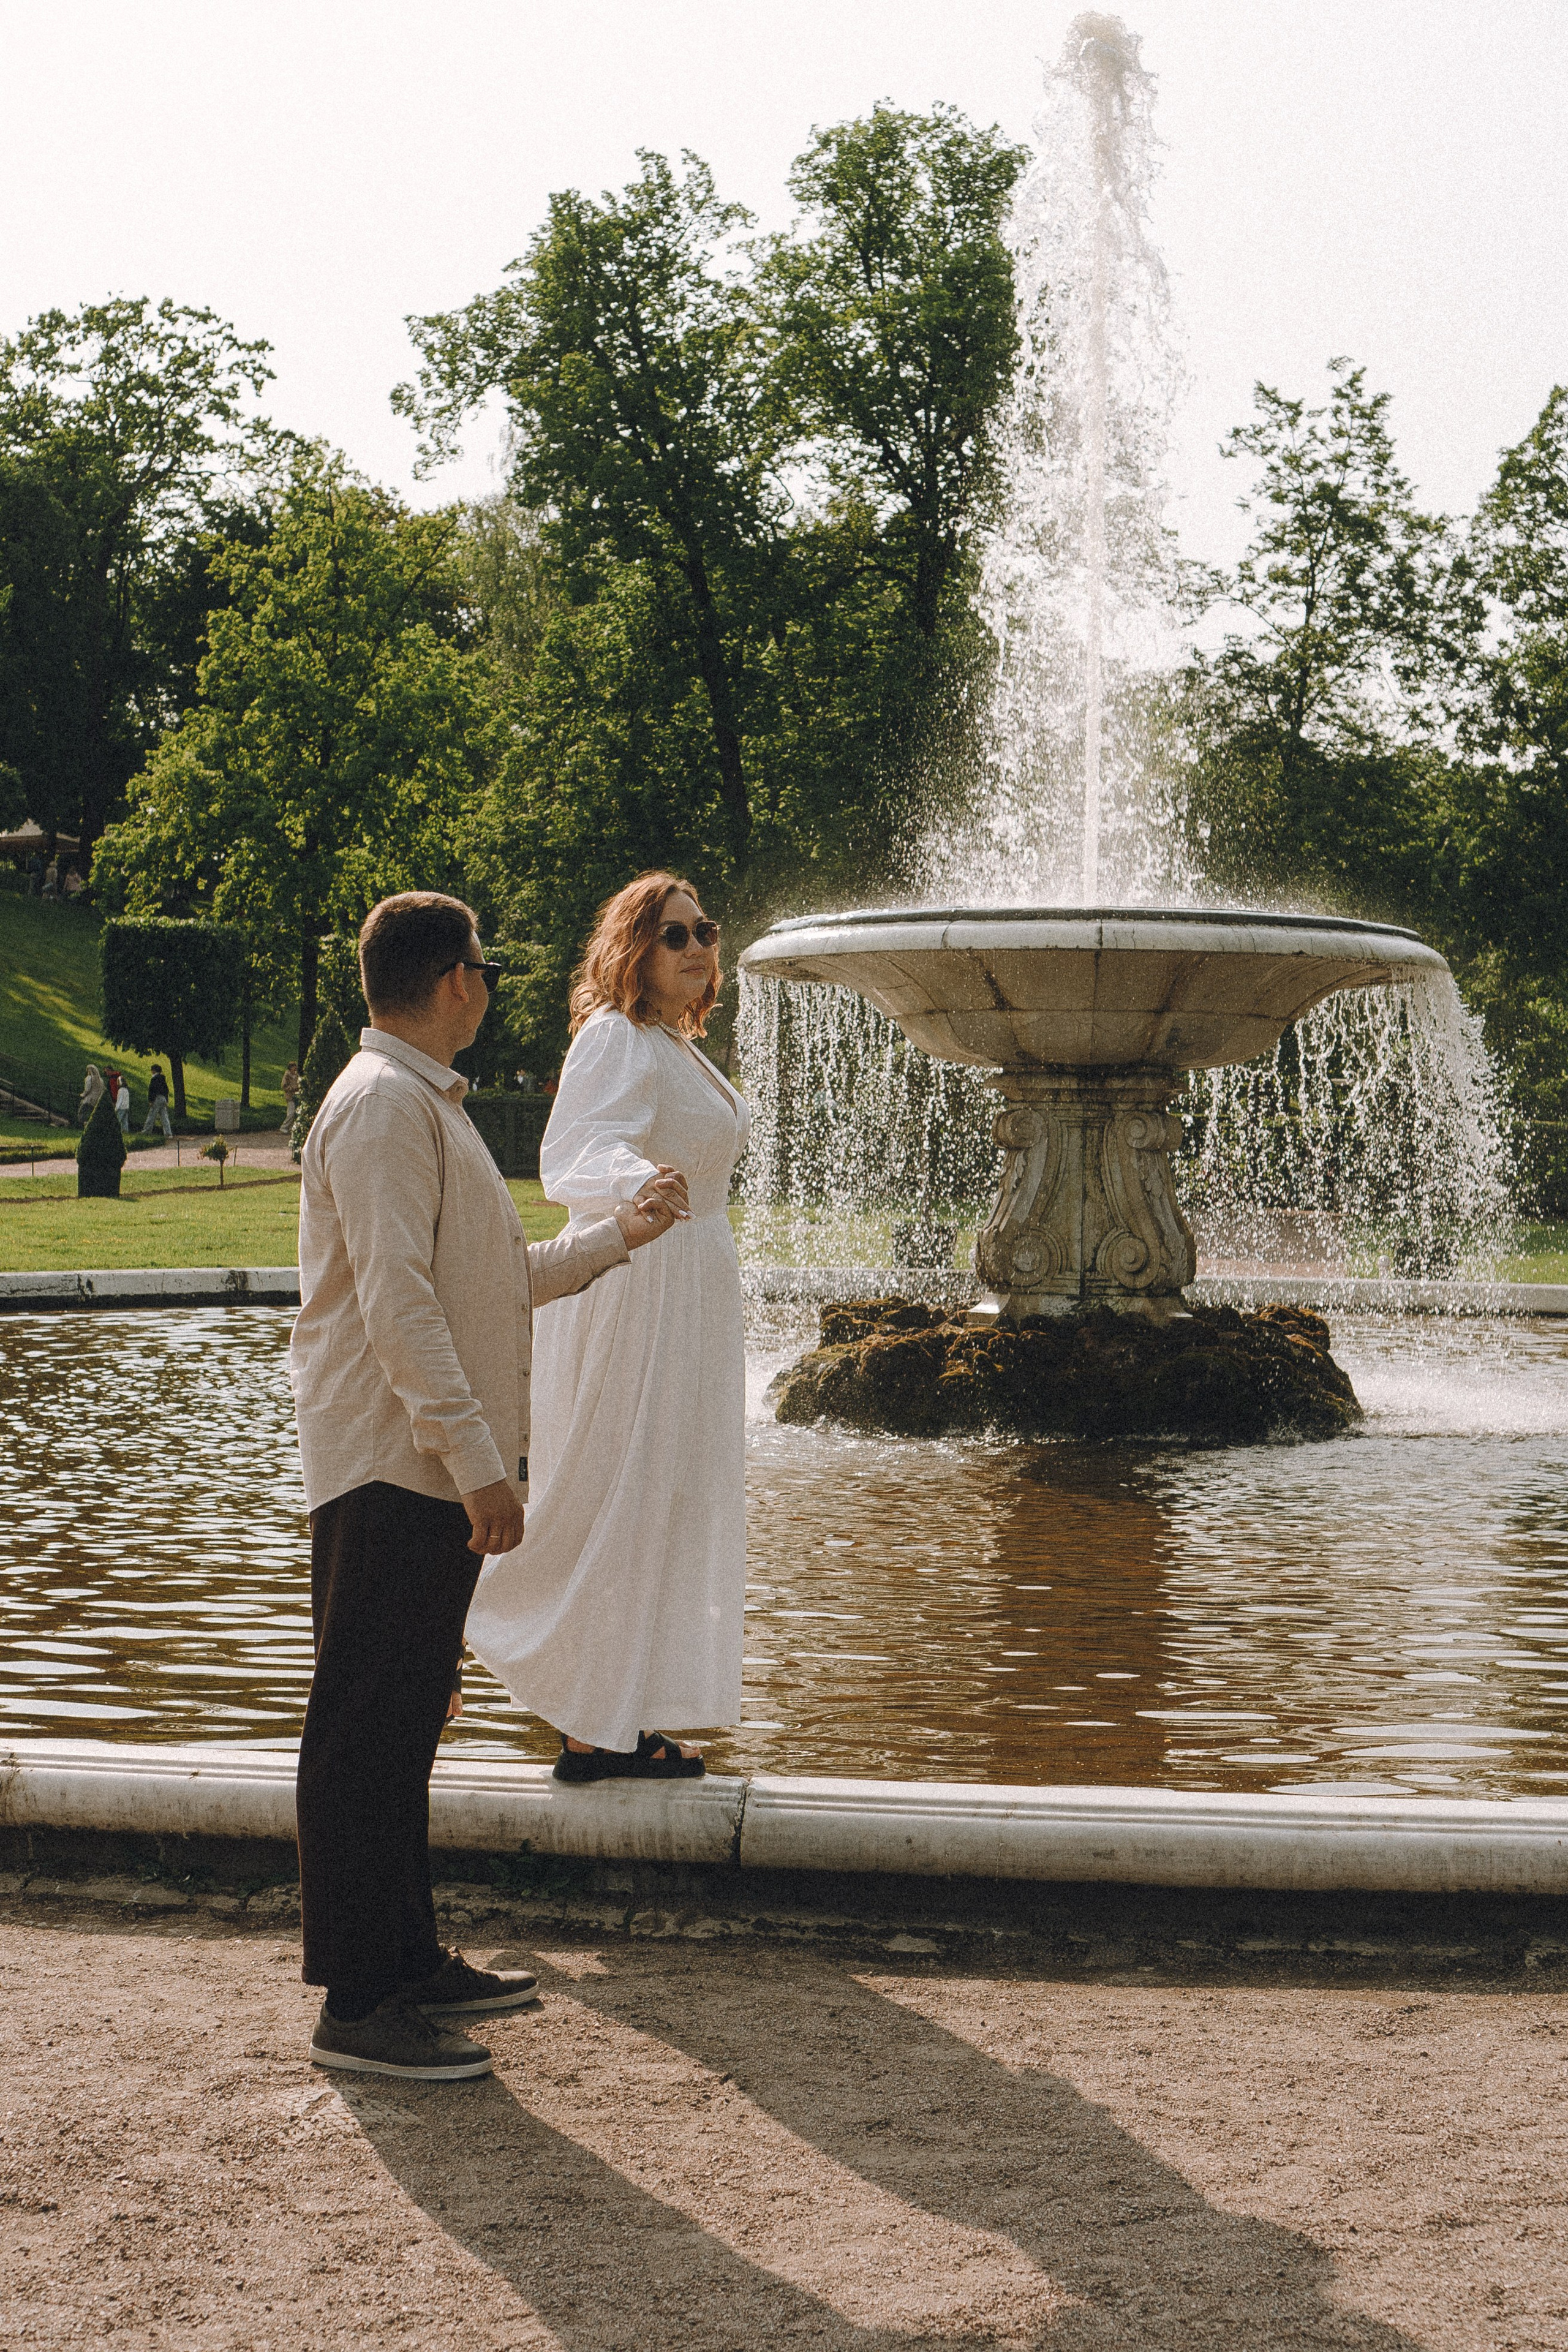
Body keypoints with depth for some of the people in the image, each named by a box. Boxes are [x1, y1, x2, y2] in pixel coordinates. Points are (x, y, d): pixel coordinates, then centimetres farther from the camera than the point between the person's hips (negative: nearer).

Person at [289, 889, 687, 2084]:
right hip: (391, 1473, -11)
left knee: (404, 1728, 16)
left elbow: (497, 1279, 26)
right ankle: (357, 2007, -1)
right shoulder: (383, 1105, -14)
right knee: (367, 1735, -6)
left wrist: (619, 1233, 29)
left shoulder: (429, 1105, 20)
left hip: (433, 1475, 11)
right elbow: (397, 1302, -22)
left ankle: (409, 1960, 26)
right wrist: (481, 1460, -24)